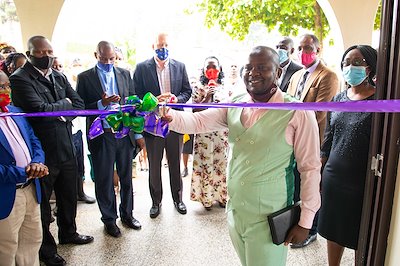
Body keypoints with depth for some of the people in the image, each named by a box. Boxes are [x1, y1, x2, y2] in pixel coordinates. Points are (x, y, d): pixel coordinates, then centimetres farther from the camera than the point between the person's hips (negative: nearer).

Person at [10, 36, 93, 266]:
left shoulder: (59, 77, 8)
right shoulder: (20, 79, -14)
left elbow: (80, 104, 5)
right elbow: (40, 110, -25)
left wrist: (61, 114, -12)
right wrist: (64, 104, -10)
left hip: (66, 148, 6)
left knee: (69, 196, 22)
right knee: (42, 203, 13)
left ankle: (68, 233, 46)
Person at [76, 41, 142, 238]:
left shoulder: (124, 74, 8)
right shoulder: (85, 78, -1)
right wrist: (101, 103, -20)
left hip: (125, 134, 3)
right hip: (102, 137, -2)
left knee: (126, 178, 14)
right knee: (104, 181, 9)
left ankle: (127, 214, 33)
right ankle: (109, 219, 27)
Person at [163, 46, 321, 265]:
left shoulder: (298, 113, -14)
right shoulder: (234, 106, 2)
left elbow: (310, 169, -10)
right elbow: (197, 121, -5)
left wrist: (305, 222, -8)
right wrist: (169, 115, -25)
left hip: (269, 222, -5)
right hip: (234, 214, 5)